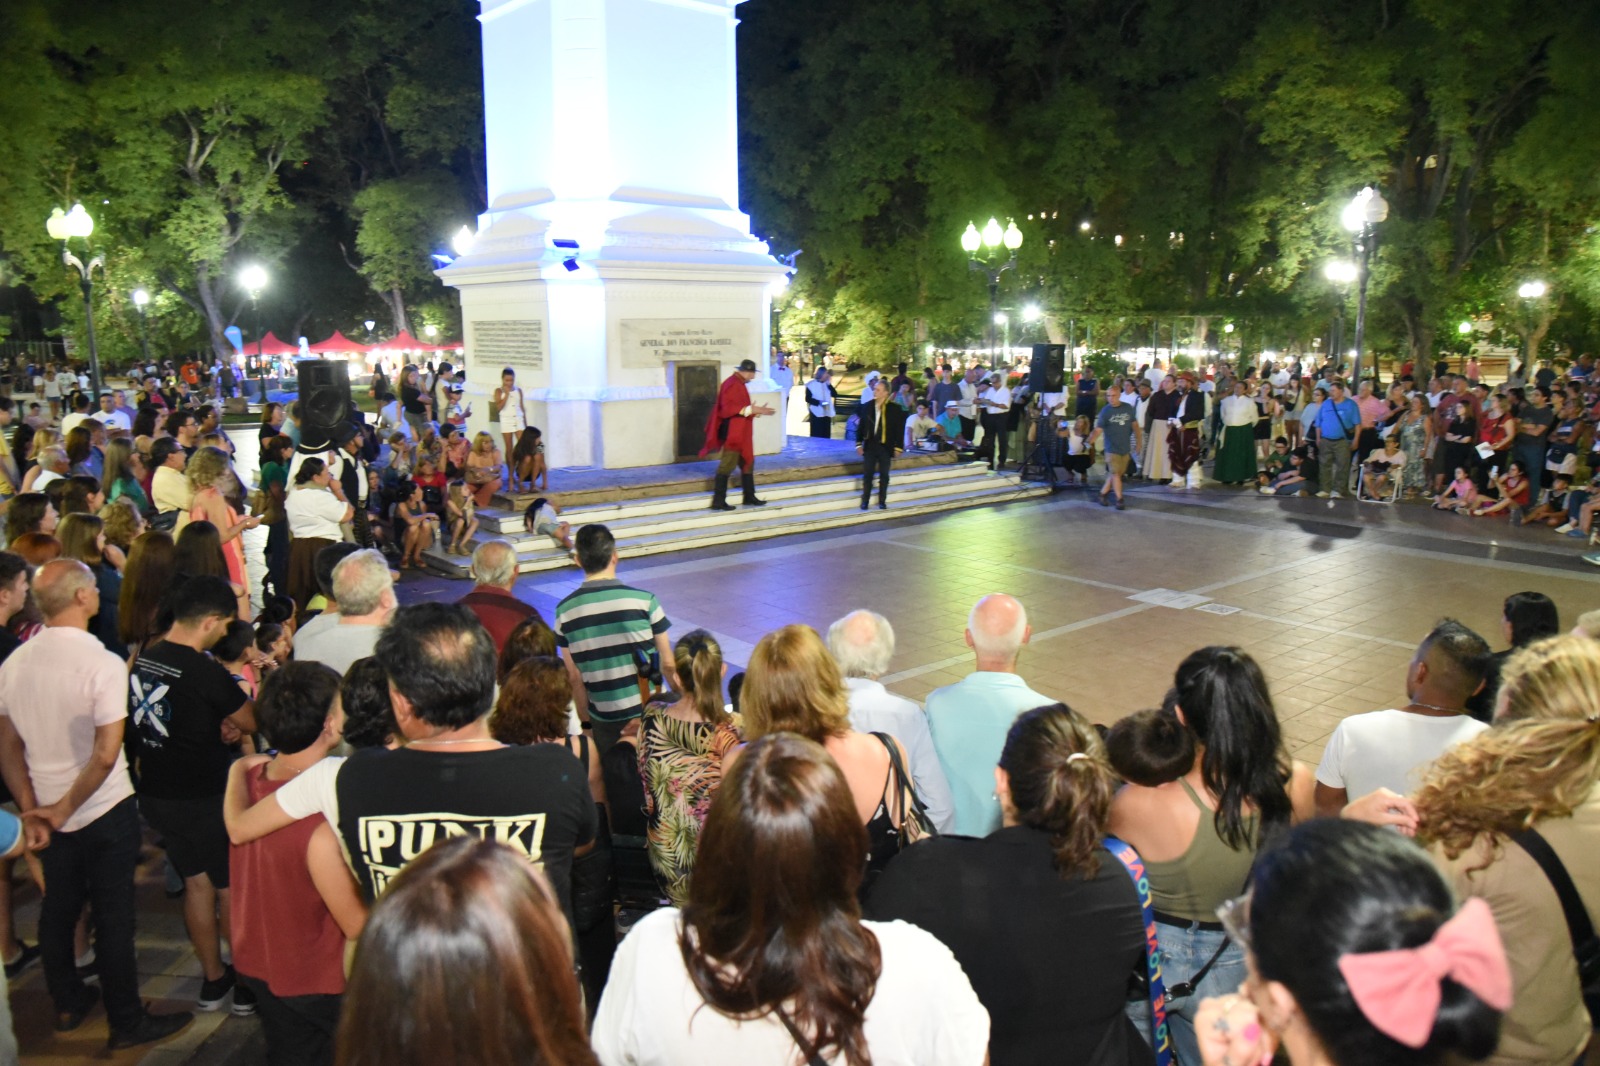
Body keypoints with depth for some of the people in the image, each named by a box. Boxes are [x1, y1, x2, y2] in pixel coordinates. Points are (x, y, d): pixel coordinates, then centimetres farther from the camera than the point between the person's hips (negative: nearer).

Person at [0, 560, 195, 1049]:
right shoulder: (103, 664, -22)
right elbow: (106, 755, -25)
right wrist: (64, 809, -12)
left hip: (49, 816, 6)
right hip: (105, 813, -6)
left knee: (58, 909, 21)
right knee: (113, 917, 5)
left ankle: (67, 1003, 39)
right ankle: (127, 1023, 18)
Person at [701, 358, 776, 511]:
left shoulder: (739, 384, 15)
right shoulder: (732, 384, -17)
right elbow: (727, 407, -25)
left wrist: (754, 411, 15)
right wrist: (749, 410, -27)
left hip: (740, 433, 11)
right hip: (732, 433, -11)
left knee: (748, 462, 15)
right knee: (728, 465, -7)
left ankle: (749, 497, 22)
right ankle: (718, 500, -4)